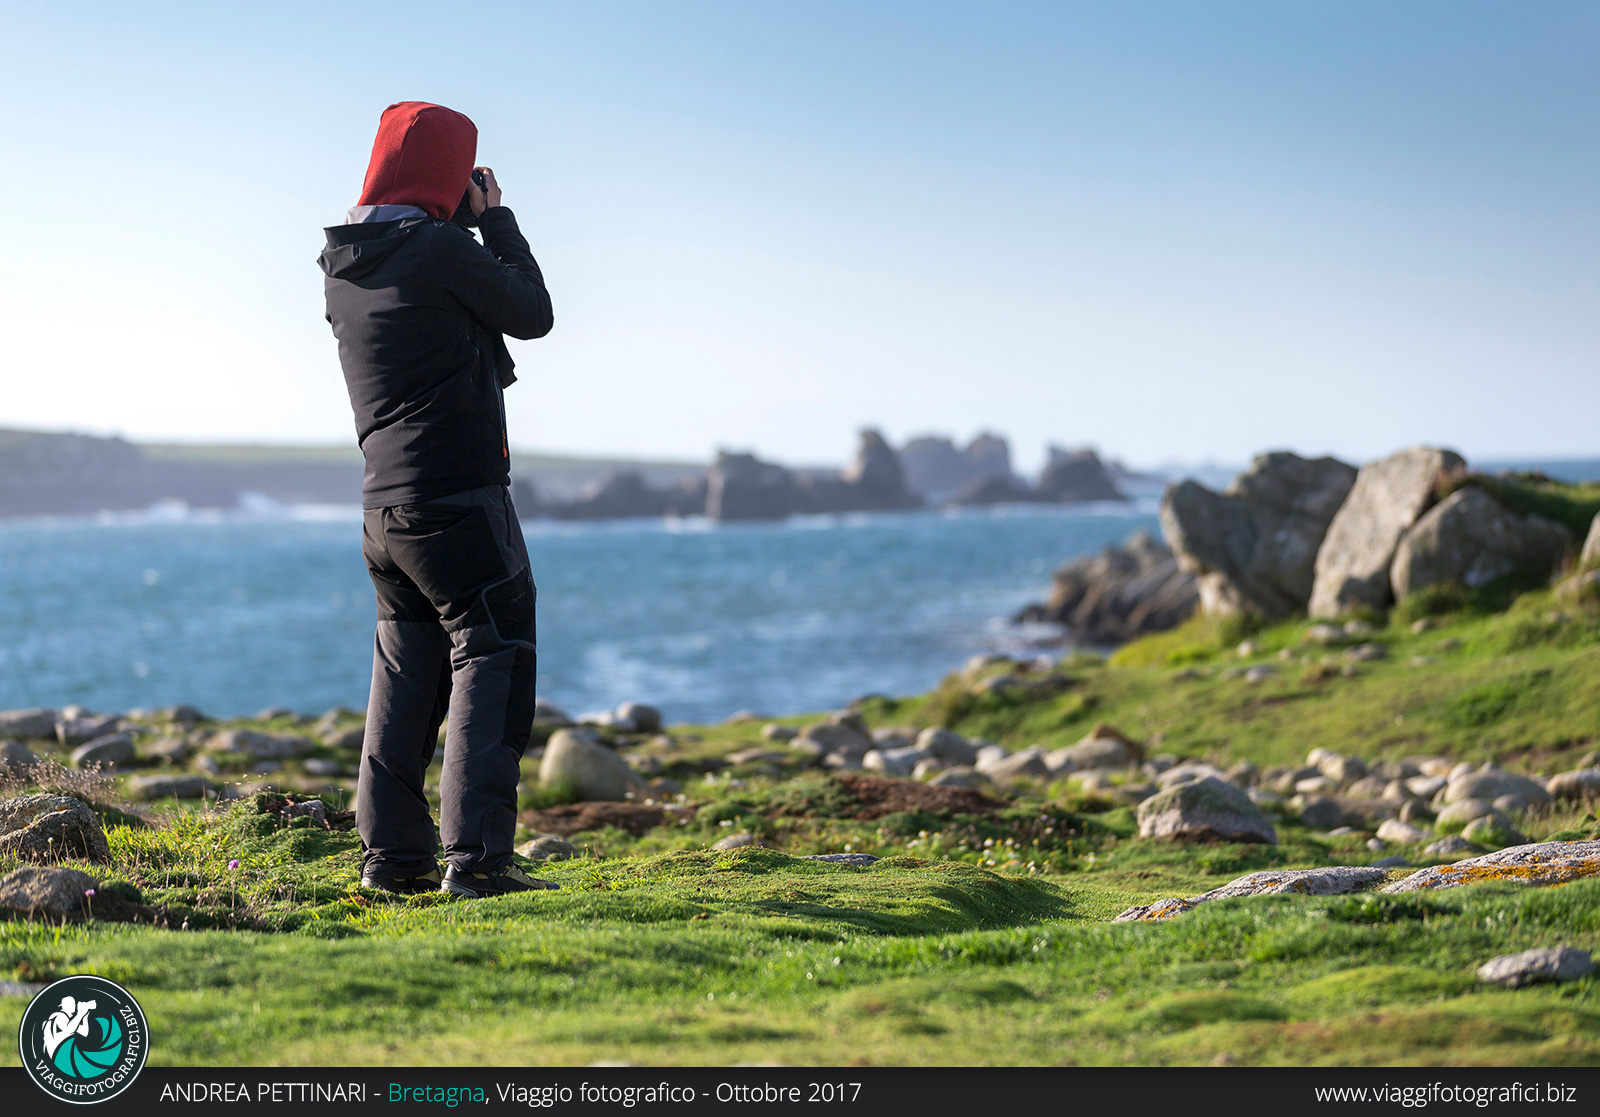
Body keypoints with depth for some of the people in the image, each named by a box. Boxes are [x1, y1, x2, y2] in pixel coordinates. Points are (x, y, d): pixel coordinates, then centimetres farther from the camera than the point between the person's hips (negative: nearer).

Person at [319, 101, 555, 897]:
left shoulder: (343, 268, 10)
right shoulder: (440, 251, -13)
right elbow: (532, 313, -1)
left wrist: (466, 223, 19)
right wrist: (494, 219, 8)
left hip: (385, 504, 8)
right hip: (461, 500, -8)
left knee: (406, 673, 14)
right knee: (490, 662, -3)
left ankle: (392, 850, 15)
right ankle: (475, 854, -9)